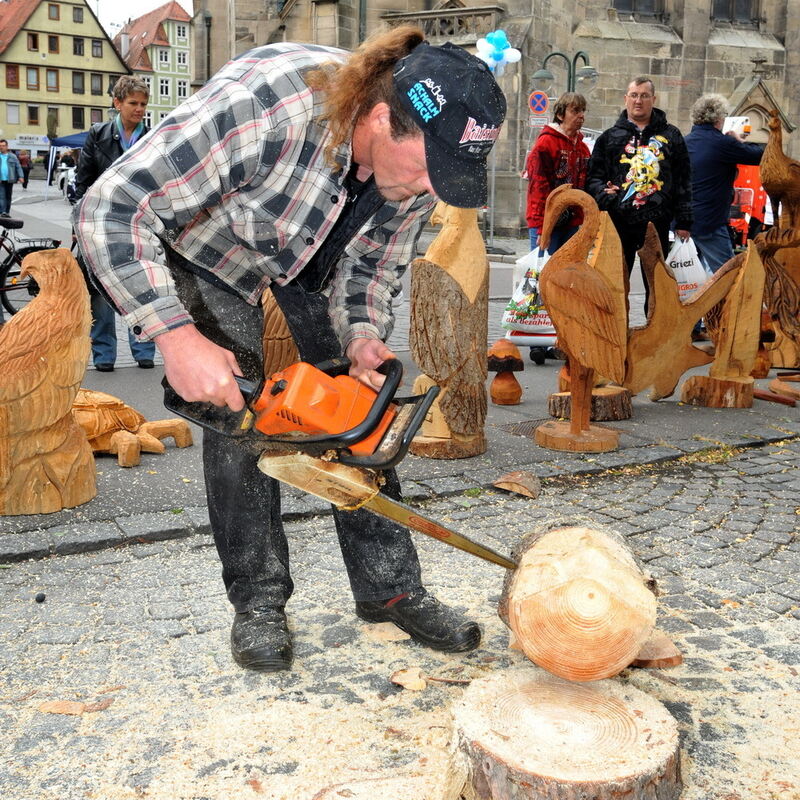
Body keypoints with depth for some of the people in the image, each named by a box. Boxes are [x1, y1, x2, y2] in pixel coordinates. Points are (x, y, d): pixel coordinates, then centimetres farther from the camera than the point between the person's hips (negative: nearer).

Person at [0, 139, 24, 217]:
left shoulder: (12, 156, 5)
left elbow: (18, 167, 3)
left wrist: (20, 177, -9)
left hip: (9, 180, 1)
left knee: (8, 197, 8)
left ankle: (7, 212, 17)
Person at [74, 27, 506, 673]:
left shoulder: (422, 159, -24)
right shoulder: (264, 104, -43)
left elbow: (374, 264, -8)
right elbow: (112, 212, -40)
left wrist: (361, 339, -27)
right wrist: (179, 338, -47)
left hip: (312, 257, 5)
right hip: (209, 250, -4)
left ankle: (390, 589, 8)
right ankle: (258, 602, 5)